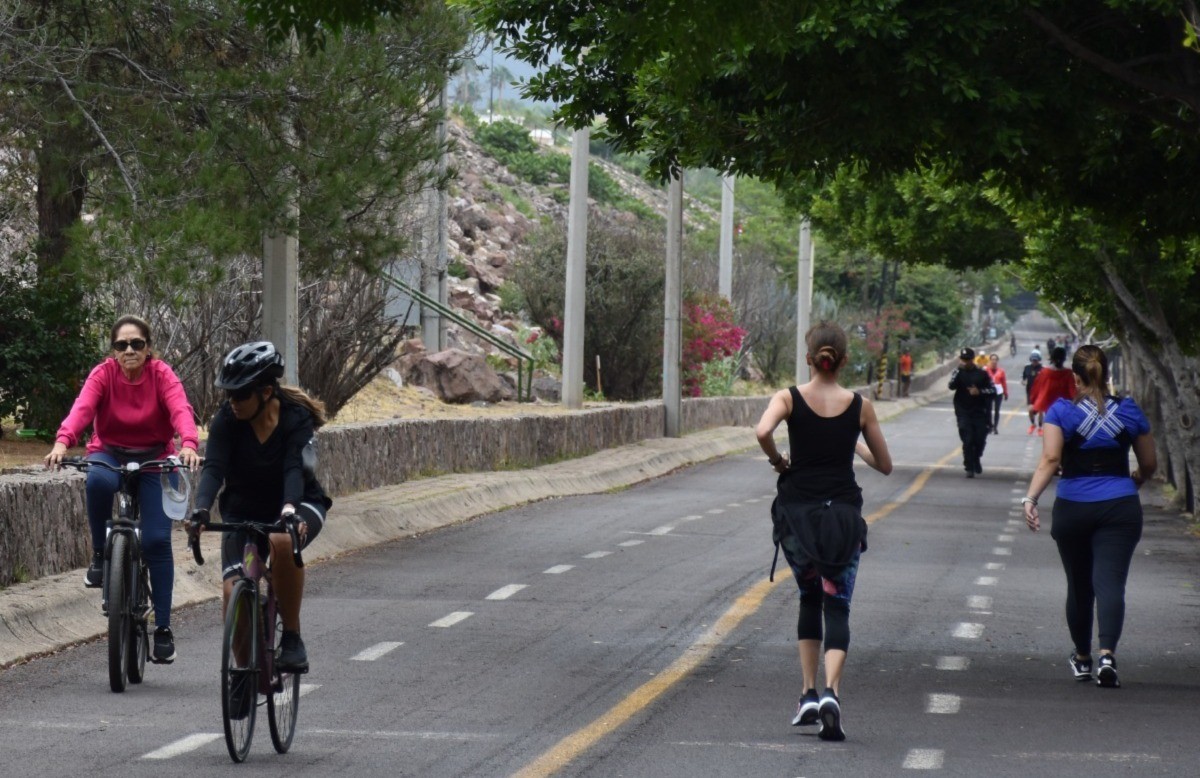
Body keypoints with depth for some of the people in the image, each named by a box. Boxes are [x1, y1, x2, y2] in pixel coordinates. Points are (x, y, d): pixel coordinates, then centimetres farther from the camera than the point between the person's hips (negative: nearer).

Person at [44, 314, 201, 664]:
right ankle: (99, 554, -13)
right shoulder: (103, 374, -12)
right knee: (98, 481, -37)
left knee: (157, 540, -10)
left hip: (154, 460, 0)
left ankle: (163, 629, -1)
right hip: (110, 454, 0)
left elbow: (180, 409, -30)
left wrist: (189, 444, -51)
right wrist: (63, 442, -49)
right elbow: (82, 408, -29)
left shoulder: (162, 375, -13)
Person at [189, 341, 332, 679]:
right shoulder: (227, 420, -14)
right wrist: (201, 510, -45)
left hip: (299, 505, -2)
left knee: (282, 542, -37)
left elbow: (295, 468, -33)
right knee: (234, 591, -18)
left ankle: (292, 637, -22)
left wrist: (289, 510, -53)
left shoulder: (296, 418, -19)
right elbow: (214, 468, -26)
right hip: (244, 510, 2)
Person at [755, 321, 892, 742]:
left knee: (809, 599, 20)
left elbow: (762, 431, -23)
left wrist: (778, 462, -5)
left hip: (797, 513, 1)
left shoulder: (790, 398, -3)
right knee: (837, 607, 1)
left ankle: (809, 694, 14)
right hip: (843, 514, -1)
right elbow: (884, 465, 6)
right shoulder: (860, 406, 0)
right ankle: (830, 692, -22)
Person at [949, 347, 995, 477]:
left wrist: (979, 391, -13)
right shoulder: (958, 373, 2)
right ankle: (969, 468, -4)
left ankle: (976, 460, 32)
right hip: (964, 413, -1)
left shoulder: (982, 374, 3)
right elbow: (952, 386, -16)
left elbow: (993, 390, 4)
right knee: (967, 441, -9)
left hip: (980, 413, 1)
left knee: (980, 440, 4)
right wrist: (959, 368, -20)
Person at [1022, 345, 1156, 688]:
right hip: (1120, 506, 0)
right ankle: (1107, 654, -28)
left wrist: (1030, 498, -21)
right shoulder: (1129, 411, 5)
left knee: (1079, 585, 15)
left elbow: (1050, 459, -16)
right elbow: (1149, 464, 13)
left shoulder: (1061, 411, -3)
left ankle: (1082, 658, 28)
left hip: (1072, 508, 0)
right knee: (1110, 582, -8)